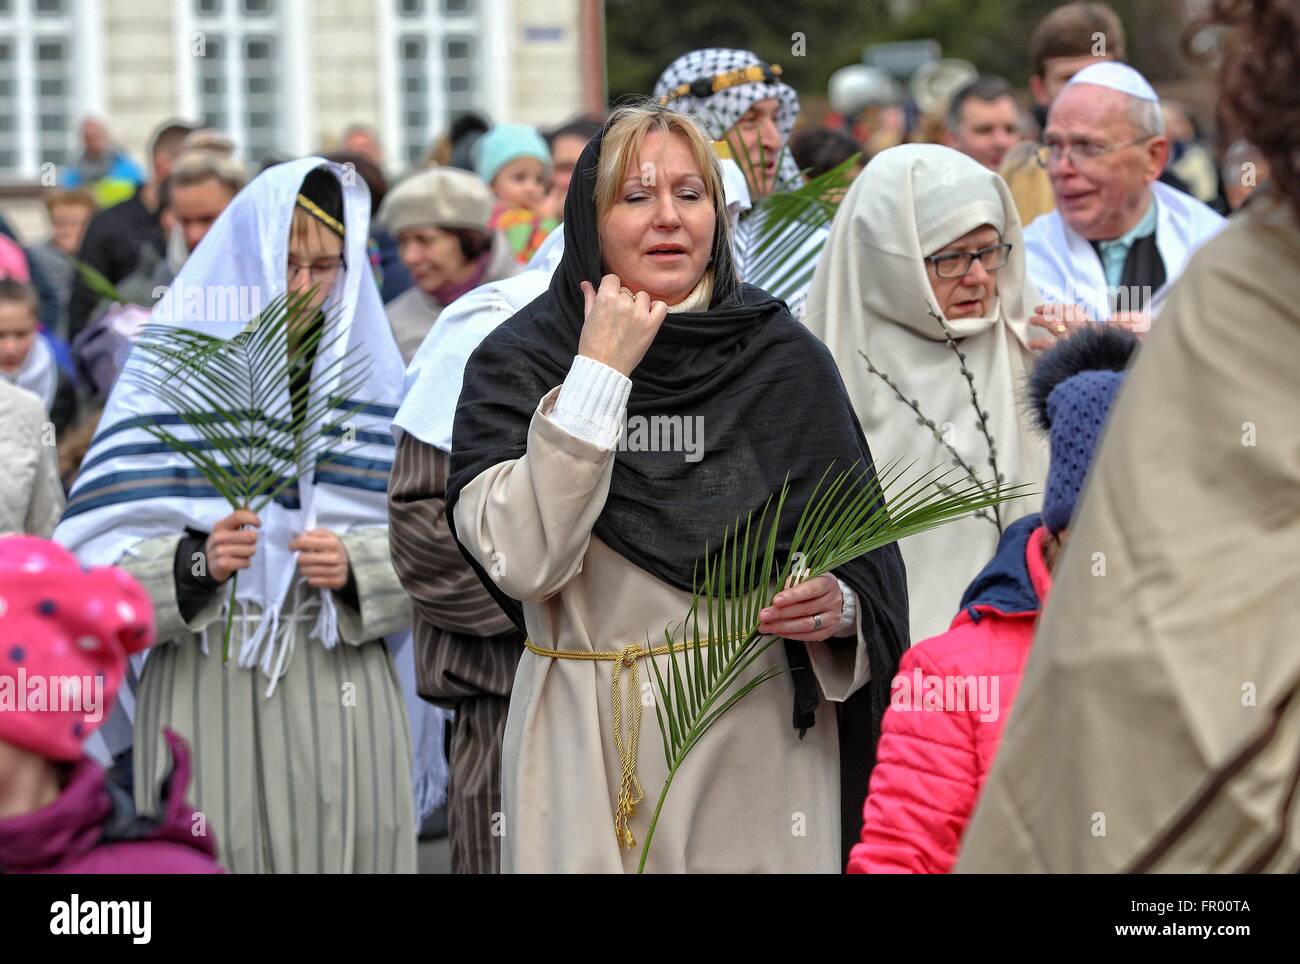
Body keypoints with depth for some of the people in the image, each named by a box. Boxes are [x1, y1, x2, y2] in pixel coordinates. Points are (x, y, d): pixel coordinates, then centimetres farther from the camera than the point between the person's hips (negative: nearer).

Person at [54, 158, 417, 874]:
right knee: (216, 855, -3)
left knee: (343, 844, 0)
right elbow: (99, 553, -5)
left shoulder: (369, 373, 10)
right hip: (209, 689, -2)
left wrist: (354, 567, -12)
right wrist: (194, 565, -22)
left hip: (341, 695, 2)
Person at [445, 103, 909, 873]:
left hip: (766, 748, 1)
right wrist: (599, 375, -15)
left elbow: (871, 564, 6)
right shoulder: (521, 361, -1)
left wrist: (840, 608, -15)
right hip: (594, 760, -1)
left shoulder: (785, 357, 3)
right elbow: (523, 561, -16)